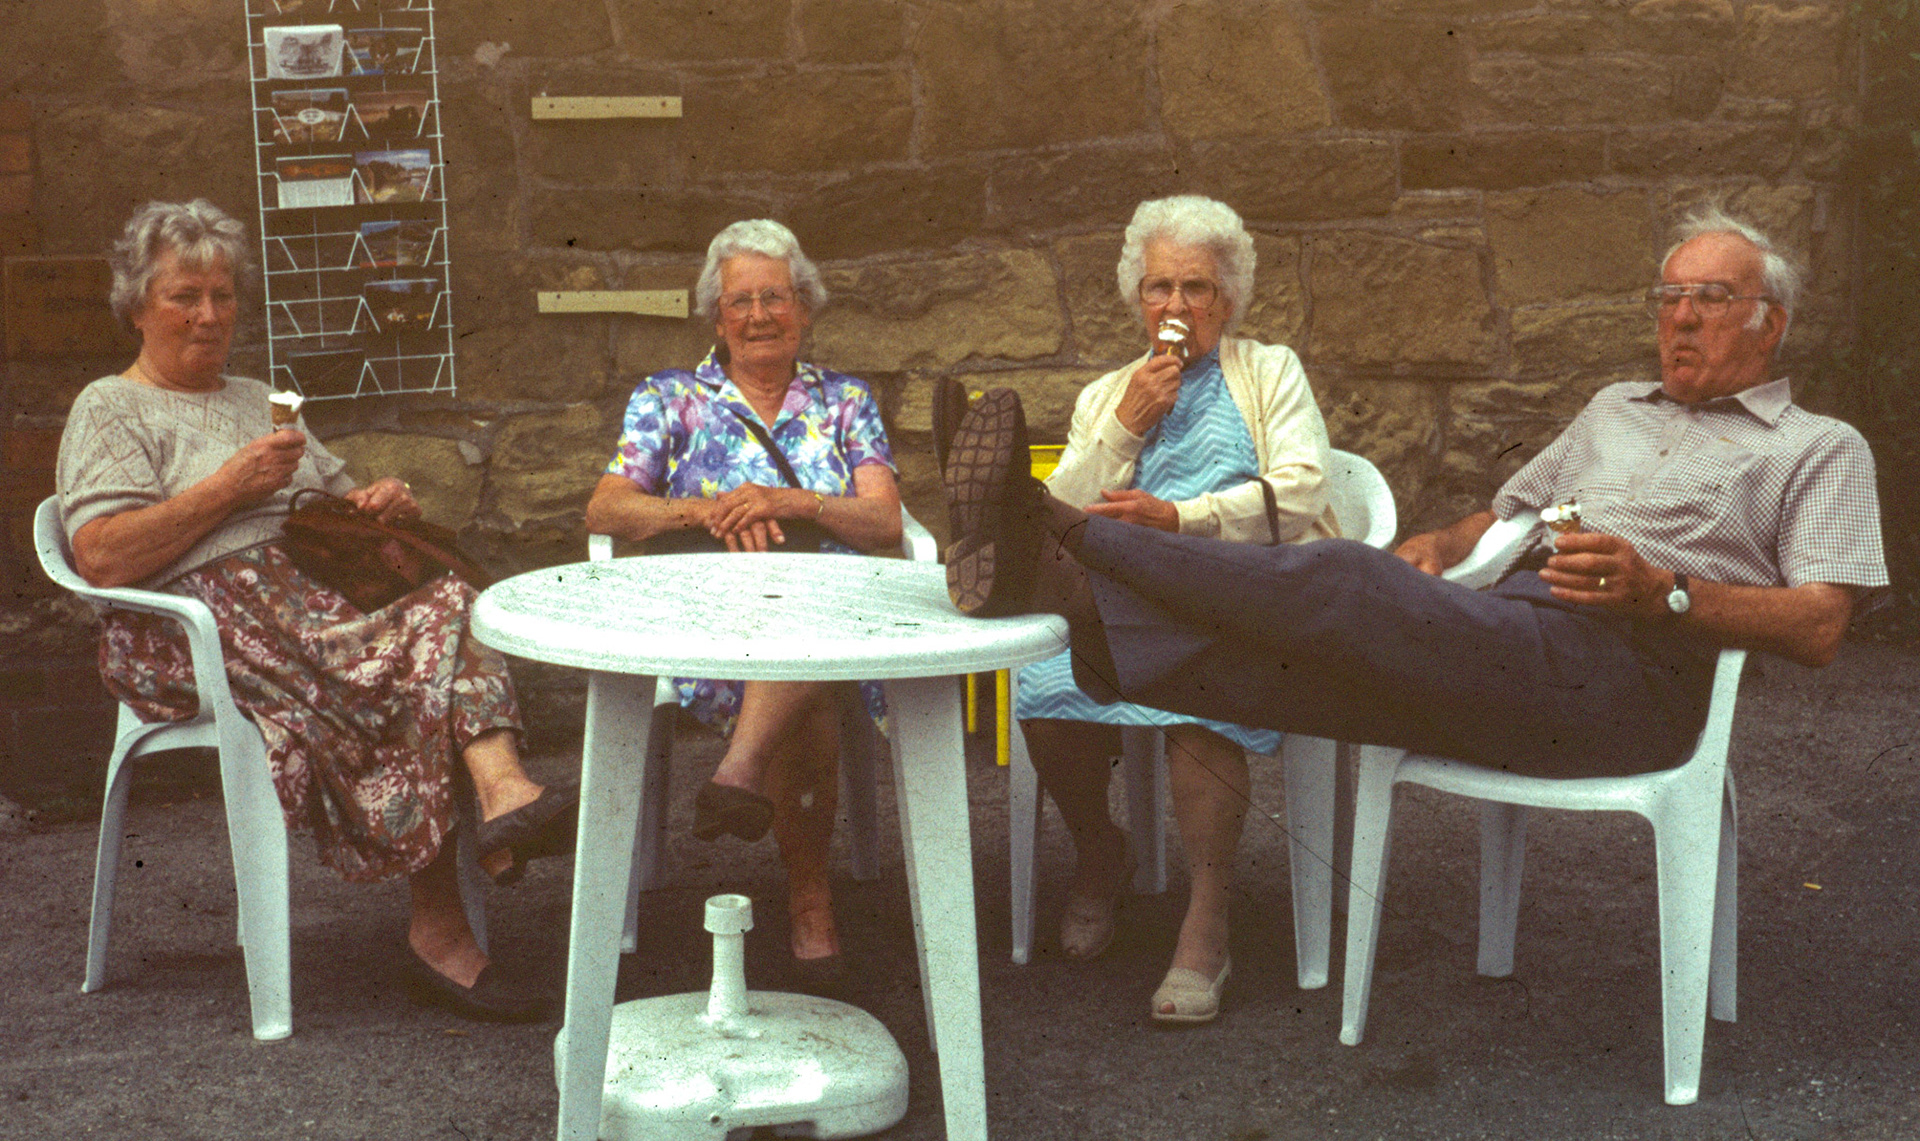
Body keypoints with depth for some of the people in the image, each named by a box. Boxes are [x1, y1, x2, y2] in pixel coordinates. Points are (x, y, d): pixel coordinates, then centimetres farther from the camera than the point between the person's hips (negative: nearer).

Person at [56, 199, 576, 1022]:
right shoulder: (111, 410, 10)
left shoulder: (258, 400, 33)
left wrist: (381, 501, 11)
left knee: (452, 609, -29)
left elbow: (337, 504, 36)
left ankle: (502, 791, -49)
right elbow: (100, 559, -7)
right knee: (388, 680, -36)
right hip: (202, 626, -6)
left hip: (313, 598, 6)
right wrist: (229, 486, -8)